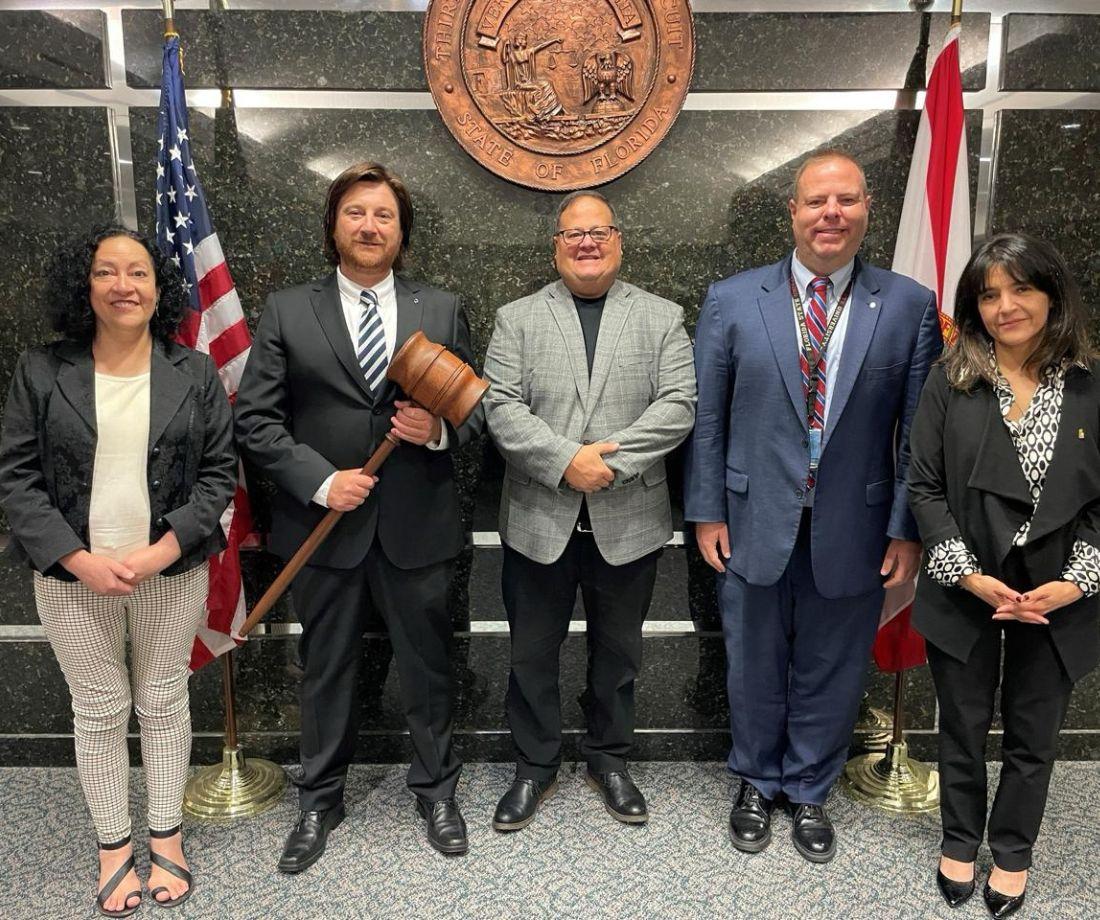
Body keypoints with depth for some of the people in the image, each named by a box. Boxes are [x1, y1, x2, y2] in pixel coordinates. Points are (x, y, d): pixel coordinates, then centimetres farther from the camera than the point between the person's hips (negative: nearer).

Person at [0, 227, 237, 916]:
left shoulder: (195, 374, -2)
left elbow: (220, 471, -2)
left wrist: (163, 551, -13)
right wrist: (79, 560, -13)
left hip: (171, 571, 0)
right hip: (75, 575, 0)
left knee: (164, 703, 13)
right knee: (99, 712, 11)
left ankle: (167, 838, 30)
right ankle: (114, 846, 29)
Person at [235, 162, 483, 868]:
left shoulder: (442, 310, 5)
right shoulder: (287, 312, 2)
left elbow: (476, 407, 7)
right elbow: (257, 419, -2)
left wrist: (441, 430, -15)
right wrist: (320, 481, -13)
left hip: (417, 526, 1)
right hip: (323, 524, 0)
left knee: (428, 665, 13)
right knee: (327, 669, 14)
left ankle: (437, 790, 35)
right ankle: (321, 801, 35)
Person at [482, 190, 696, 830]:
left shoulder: (663, 318, 5)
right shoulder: (517, 319, 5)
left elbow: (678, 406, -6)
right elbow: (502, 408, -6)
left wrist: (611, 460, -18)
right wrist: (565, 460, -19)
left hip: (628, 520, 0)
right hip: (539, 520, 0)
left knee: (618, 651, 15)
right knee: (533, 651, 11)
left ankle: (610, 759, 35)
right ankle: (536, 765, 30)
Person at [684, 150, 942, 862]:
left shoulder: (910, 307, -2)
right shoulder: (731, 301, -3)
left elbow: (921, 431, -1)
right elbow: (707, 419, 0)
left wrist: (908, 529, -3)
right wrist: (707, 512, -2)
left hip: (852, 534, 0)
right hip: (754, 527, 0)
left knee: (832, 672, 15)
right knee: (755, 669, 16)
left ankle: (809, 791, 39)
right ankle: (757, 783, 41)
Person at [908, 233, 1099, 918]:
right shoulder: (950, 383, -3)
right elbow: (925, 487, -5)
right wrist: (969, 575, -13)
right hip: (967, 595, 0)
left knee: (1034, 736, 15)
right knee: (964, 727, 16)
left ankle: (1013, 853, 38)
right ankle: (960, 841, 39)